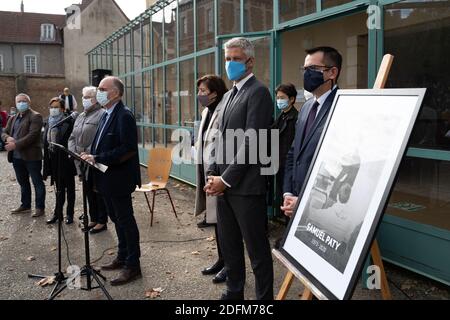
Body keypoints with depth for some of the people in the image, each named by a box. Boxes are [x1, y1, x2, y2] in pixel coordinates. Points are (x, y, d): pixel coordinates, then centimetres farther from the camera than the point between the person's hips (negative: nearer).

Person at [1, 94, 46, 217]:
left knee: (37, 182, 1)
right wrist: (8, 138, -8)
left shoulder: (35, 116, -8)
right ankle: (25, 205, 29)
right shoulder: (13, 118, 17)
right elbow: (4, 133, 16)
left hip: (31, 156, -8)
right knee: (23, 182, 17)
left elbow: (32, 135, -18)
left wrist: (16, 144, -22)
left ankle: (40, 207, 7)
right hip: (17, 156, 8)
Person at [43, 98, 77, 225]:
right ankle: (58, 212, 24)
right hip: (54, 161, 5)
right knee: (59, 187, 15)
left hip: (65, 160, -5)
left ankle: (70, 213, 17)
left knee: (69, 187, 8)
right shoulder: (49, 122, 8)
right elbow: (45, 141, 11)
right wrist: (47, 161, 8)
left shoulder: (69, 122, -11)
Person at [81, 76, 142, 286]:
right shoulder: (106, 115, 12)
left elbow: (128, 149, -25)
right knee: (117, 219, 19)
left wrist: (97, 158, -22)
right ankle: (122, 257, 33)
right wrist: (90, 155, 0)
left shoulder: (124, 116, -17)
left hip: (119, 178, -9)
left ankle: (133, 266, 11)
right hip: (106, 178, 9)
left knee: (126, 221, 0)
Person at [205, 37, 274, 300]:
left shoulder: (258, 92, -10)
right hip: (224, 184, 9)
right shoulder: (230, 95, 18)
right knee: (229, 244, 17)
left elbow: (251, 142, -17)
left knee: (257, 248, 2)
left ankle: (265, 297, 17)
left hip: (246, 186, -9)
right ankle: (234, 293, 33)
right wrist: (213, 174, 6)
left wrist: (226, 179, -15)